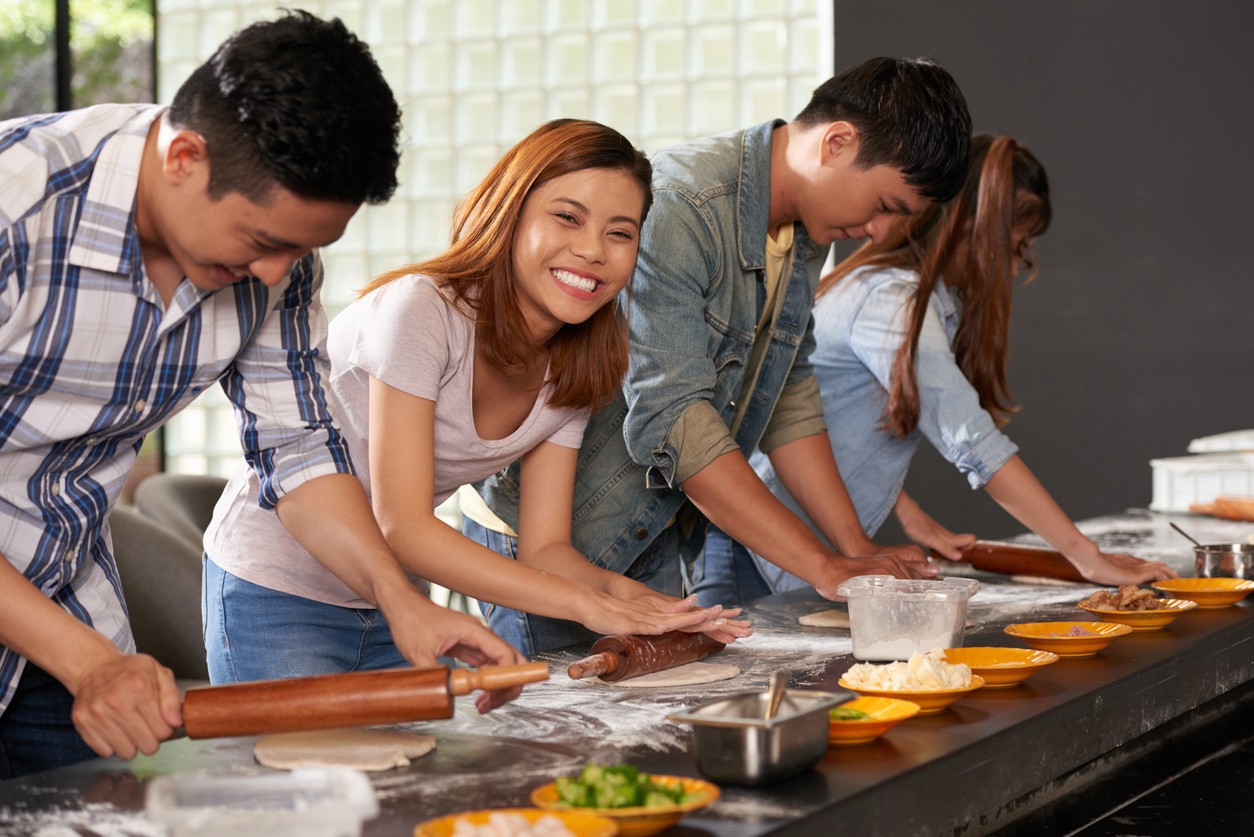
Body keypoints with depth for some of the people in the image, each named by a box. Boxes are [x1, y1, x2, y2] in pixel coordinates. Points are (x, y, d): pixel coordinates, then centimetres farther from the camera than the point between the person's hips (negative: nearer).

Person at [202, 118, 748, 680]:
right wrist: (588, 604, -33)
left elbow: (545, 547, -4)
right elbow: (402, 528, -29)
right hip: (279, 592, -6)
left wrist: (624, 593, -26)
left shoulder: (573, 371, -4)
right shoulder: (419, 312, -25)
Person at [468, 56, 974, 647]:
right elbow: (669, 421, -31)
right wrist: (824, 567, -30)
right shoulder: (677, 208, -26)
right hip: (552, 541, -8)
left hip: (659, 547, 8)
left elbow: (788, 396, 11)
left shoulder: (805, 233, 3)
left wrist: (857, 549, 1)